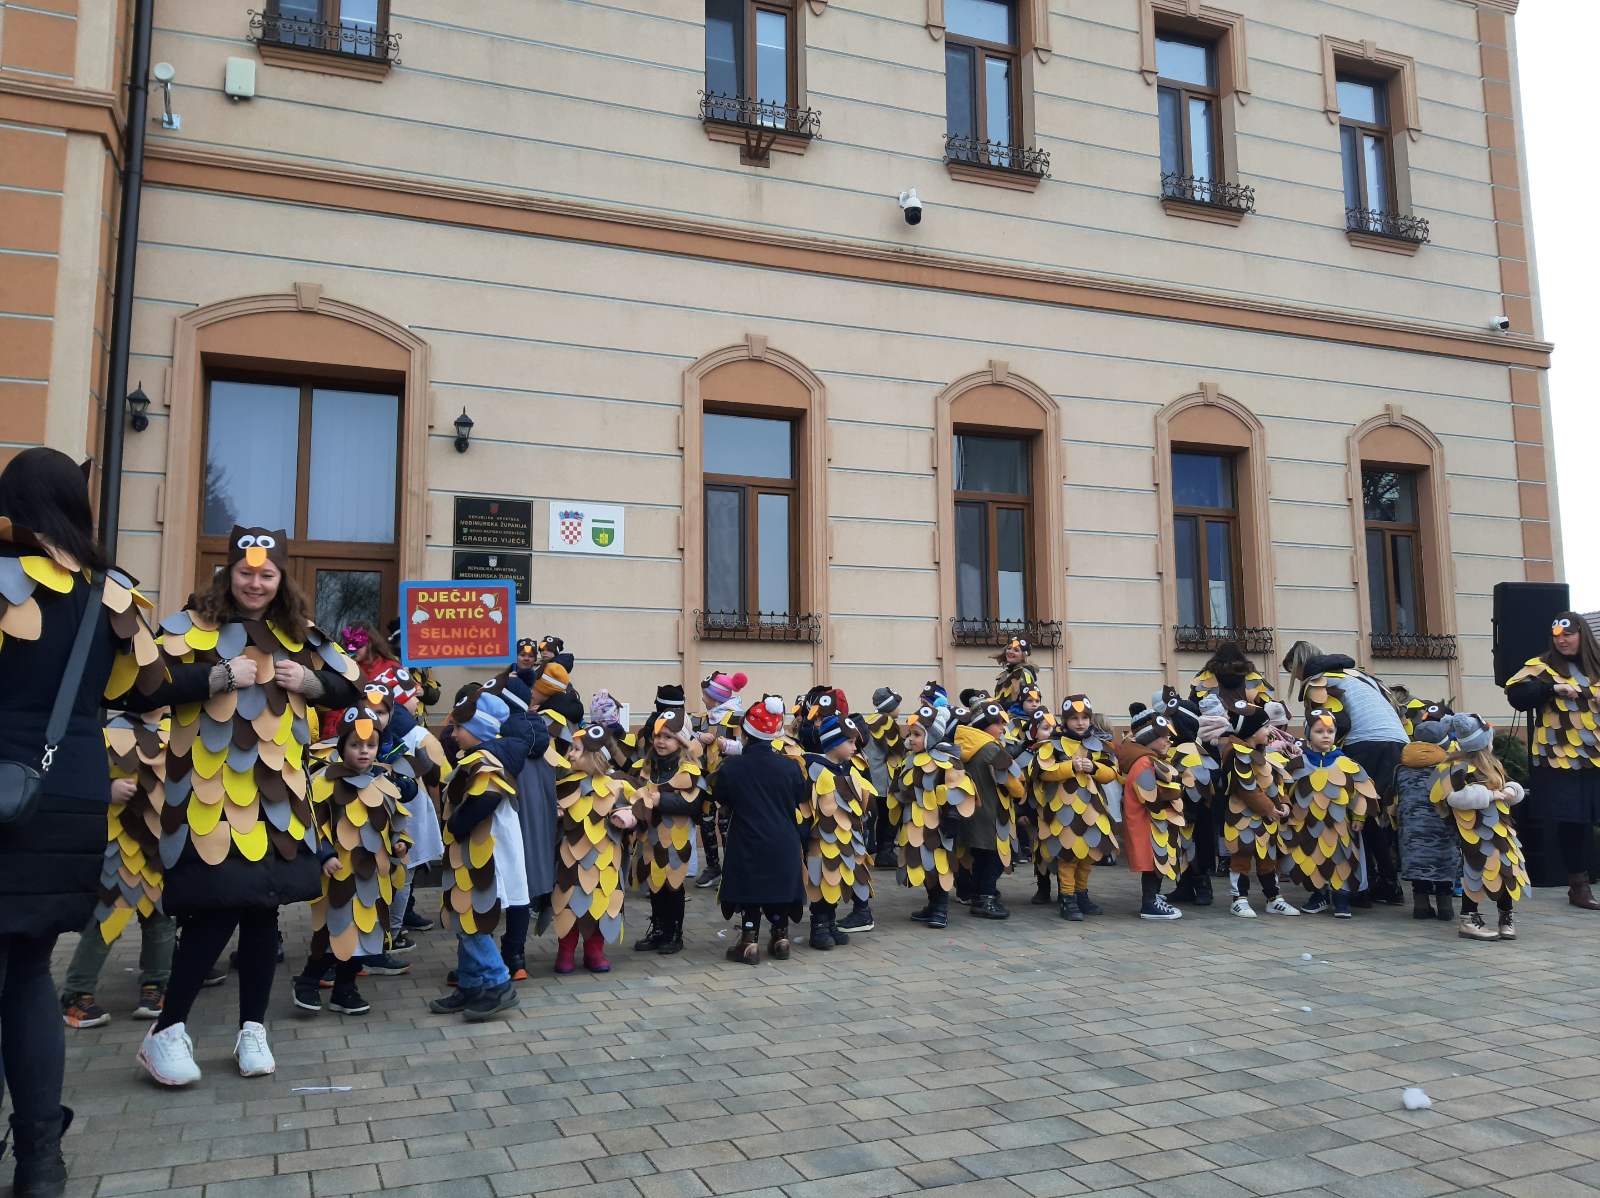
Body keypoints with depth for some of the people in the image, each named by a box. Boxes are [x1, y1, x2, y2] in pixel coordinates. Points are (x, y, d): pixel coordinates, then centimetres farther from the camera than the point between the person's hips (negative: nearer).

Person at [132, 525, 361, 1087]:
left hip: (277, 792, 5)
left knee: (263, 906, 9)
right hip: (211, 793, -4)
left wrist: (308, 681, -5)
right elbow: (151, 684, -17)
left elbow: (347, 688, 13)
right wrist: (222, 675, -20)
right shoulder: (194, 625, -3)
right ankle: (167, 1033, 11)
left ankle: (252, 1030, 22)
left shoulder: (298, 633, 11)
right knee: (215, 908, -8)